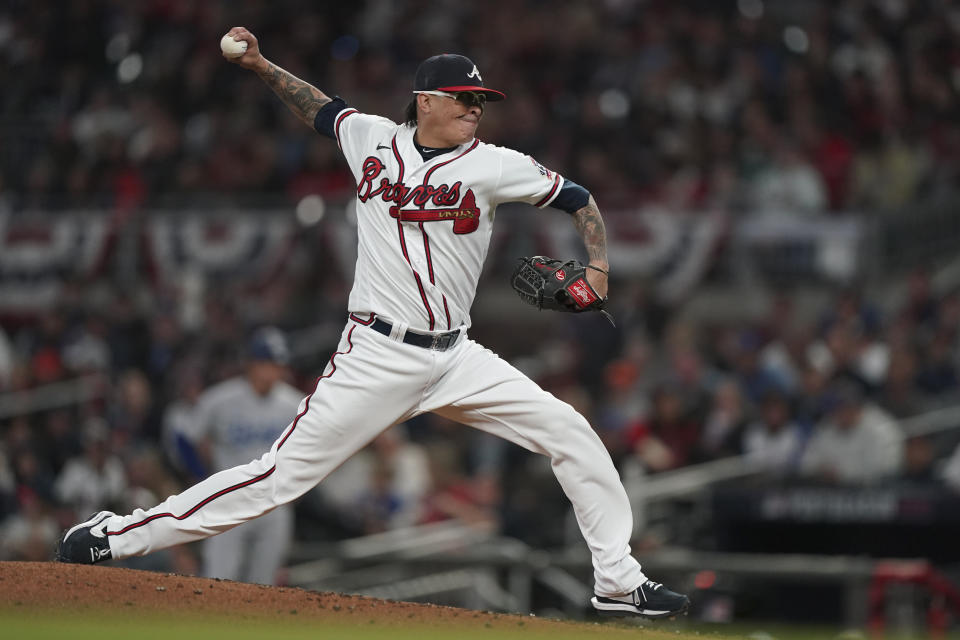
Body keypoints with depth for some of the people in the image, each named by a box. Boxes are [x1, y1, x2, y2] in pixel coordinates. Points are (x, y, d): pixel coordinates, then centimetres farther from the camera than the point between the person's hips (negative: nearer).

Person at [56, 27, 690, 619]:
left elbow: (582, 200, 7)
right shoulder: (372, 138, 3)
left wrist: (597, 267, -7)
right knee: (283, 473, -9)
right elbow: (322, 107, 24)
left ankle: (618, 581, 4)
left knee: (570, 433, -6)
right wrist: (262, 66, 16)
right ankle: (117, 534, -1)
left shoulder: (493, 166, 0)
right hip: (376, 357, -2)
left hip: (455, 358, 3)